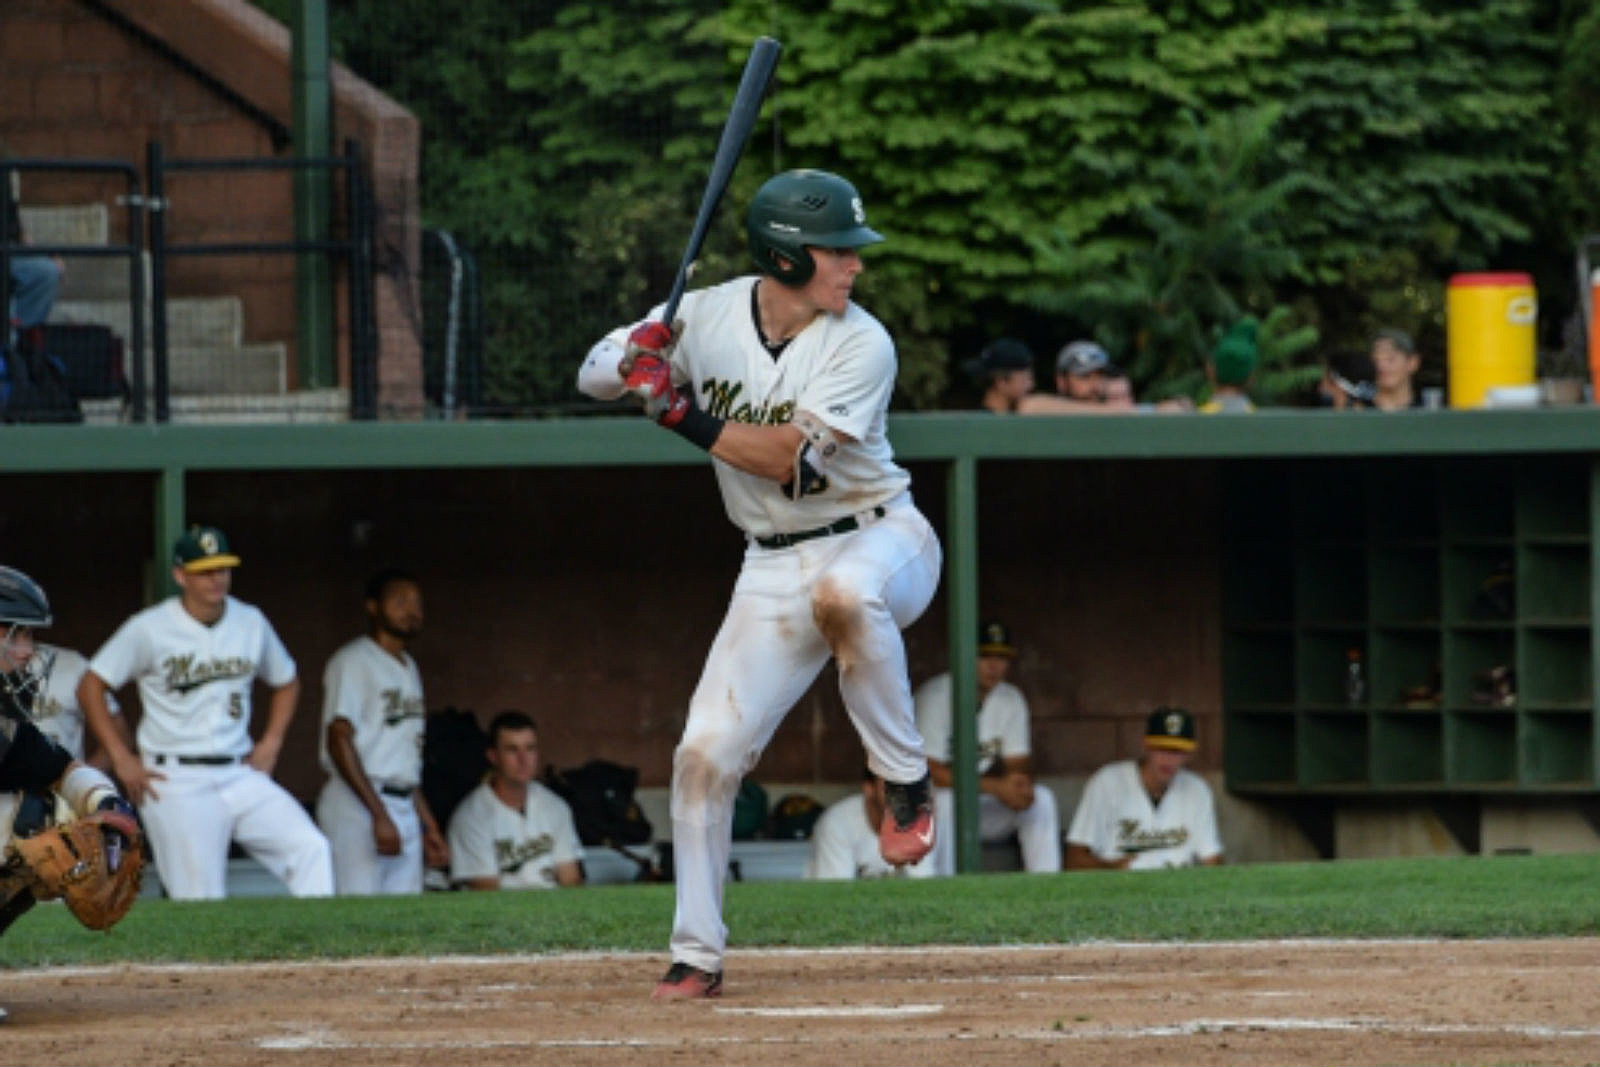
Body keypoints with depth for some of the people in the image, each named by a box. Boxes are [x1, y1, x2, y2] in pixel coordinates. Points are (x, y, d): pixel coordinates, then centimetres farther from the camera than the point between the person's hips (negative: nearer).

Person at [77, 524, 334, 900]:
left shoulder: (251, 623, 8)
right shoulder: (150, 629, -5)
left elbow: (286, 682, 24)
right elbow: (91, 686, 0)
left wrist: (270, 744, 10)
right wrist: (121, 759, -6)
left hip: (241, 776, 4)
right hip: (177, 783, -4)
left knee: (310, 848, -17)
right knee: (200, 906, -8)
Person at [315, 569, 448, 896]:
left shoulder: (408, 668, 21)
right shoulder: (353, 661, -6)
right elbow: (340, 740, -15)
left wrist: (428, 824, 21)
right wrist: (379, 814, -20)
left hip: (405, 807, 9)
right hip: (358, 805, -9)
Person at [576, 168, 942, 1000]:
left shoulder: (861, 345, -16)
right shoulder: (708, 316, -4)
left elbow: (796, 460, -26)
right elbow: (594, 374, 3)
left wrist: (685, 417, -32)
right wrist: (638, 361, -20)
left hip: (878, 537, -4)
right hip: (775, 567, 4)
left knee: (843, 596, -41)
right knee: (706, 752, -5)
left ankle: (905, 782, -23)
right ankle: (696, 956, 8)